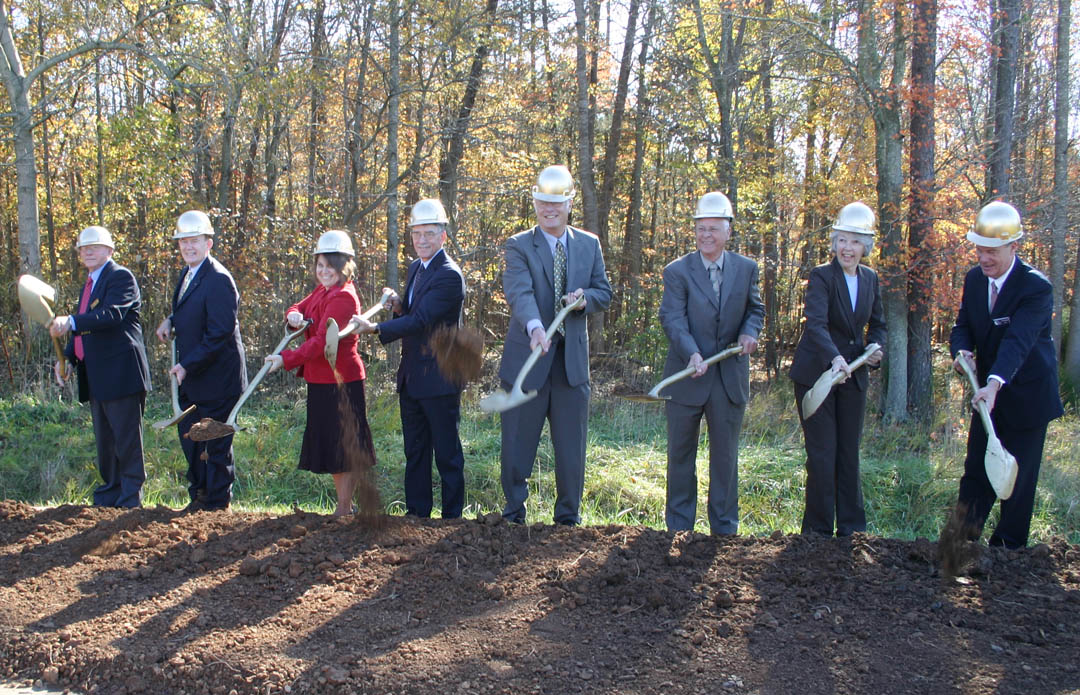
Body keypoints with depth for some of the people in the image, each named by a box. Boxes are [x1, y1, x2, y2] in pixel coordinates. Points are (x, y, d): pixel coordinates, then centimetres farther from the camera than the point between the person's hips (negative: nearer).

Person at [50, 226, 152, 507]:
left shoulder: (121, 277, -8)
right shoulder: (89, 284, 21)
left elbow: (112, 314, -27)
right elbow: (82, 330, 24)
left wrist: (71, 322, -40)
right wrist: (67, 358, 7)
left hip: (120, 374, -10)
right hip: (96, 378, 10)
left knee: (126, 439, -4)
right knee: (105, 441, 16)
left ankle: (131, 500, 2)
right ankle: (110, 494, 26)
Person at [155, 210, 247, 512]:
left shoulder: (218, 279, -20)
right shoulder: (187, 273, 10)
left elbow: (220, 332, -23)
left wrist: (188, 365, -23)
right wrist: (171, 321, 4)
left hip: (216, 377, -10)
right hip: (191, 377, 10)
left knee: (216, 444, 2)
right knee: (188, 435, 19)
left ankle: (216, 502, 15)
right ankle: (199, 495, 34)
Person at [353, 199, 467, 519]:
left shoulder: (448, 275, -17)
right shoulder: (415, 267, 13)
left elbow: (420, 321, -24)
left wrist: (376, 329, -27)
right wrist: (398, 305, -3)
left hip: (438, 380, -9)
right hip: (411, 378, 9)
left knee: (447, 453, 1)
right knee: (414, 452, 15)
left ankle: (452, 515, 10)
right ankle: (416, 512, 25)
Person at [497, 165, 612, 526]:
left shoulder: (590, 244, 9)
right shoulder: (518, 245, -4)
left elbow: (604, 293, 10)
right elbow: (519, 292, -20)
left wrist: (584, 298, -14)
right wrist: (534, 327, -40)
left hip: (572, 360, 3)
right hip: (528, 358, -3)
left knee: (572, 446, 8)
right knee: (518, 445, 5)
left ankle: (568, 517, 22)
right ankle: (513, 515, 20)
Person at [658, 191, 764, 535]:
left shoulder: (746, 268, 5)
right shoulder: (677, 271, -5)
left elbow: (755, 309, 14)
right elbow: (673, 317, -15)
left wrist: (750, 331, -10)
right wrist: (692, 353, -31)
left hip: (730, 378, 2)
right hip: (687, 376, -2)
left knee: (725, 454, 10)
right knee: (681, 455, 9)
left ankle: (724, 526, 22)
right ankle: (679, 526, 22)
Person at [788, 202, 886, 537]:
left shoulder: (870, 279, 6)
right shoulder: (821, 276, -13)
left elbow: (877, 324, 16)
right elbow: (816, 323, -28)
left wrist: (876, 347, -7)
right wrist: (834, 358, -45)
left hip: (853, 377, 5)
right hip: (816, 375, -5)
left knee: (849, 453, 10)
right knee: (822, 454, -2)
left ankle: (851, 528, 19)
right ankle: (818, 530, 9)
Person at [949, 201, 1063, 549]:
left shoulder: (1037, 287, -23)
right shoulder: (974, 279, -1)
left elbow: (1018, 341, -36)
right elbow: (963, 326, 2)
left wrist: (995, 383, -50)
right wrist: (962, 352, -22)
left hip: (1026, 395, -6)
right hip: (988, 390, 6)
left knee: (1017, 477, 3)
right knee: (975, 471, 9)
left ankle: (1008, 549, 16)